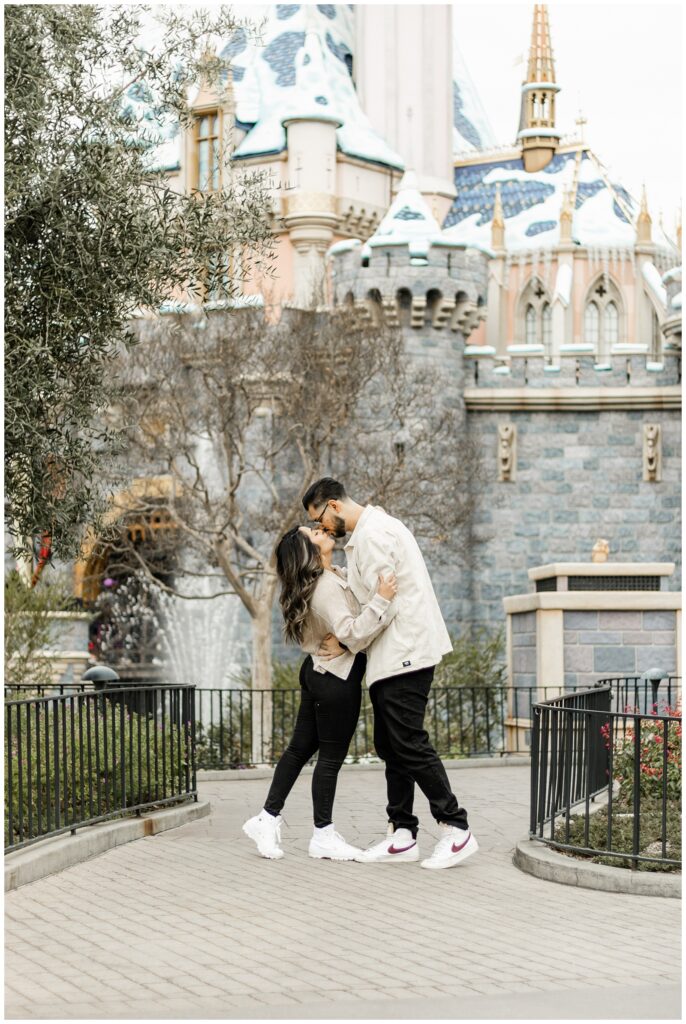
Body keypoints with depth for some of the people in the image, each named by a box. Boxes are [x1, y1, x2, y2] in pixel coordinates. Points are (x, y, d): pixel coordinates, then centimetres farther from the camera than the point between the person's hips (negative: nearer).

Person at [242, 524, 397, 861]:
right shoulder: (327, 589, -24)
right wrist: (381, 600, -33)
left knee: (300, 747, 13)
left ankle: (268, 819, 18)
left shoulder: (333, 577, 8)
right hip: (337, 680, -10)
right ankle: (323, 835, 10)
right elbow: (352, 634, -31)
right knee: (331, 757, 0)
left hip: (319, 671, 10)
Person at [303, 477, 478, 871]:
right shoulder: (373, 528, 19)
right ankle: (403, 835, 12)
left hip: (404, 653, -11)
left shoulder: (373, 534, -15)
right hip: (393, 656, 11)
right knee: (390, 746, 10)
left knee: (409, 743, -10)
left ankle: (457, 829, -5)